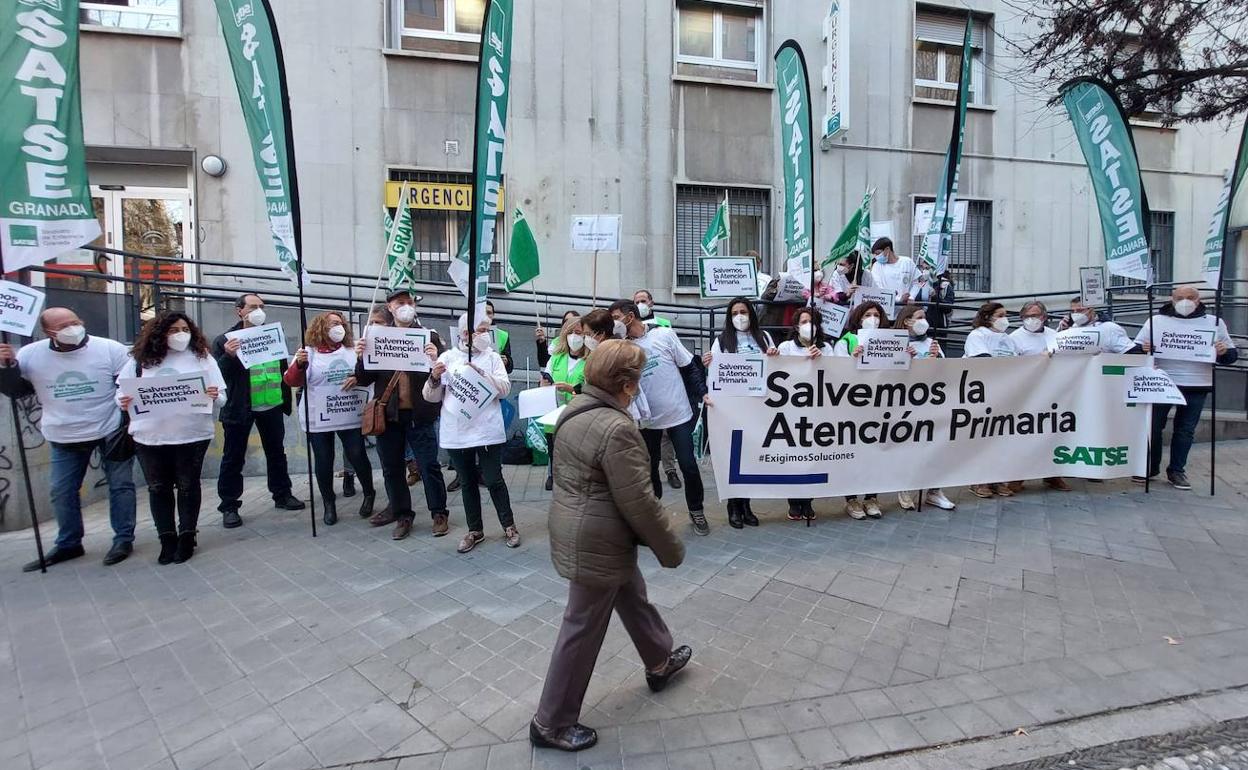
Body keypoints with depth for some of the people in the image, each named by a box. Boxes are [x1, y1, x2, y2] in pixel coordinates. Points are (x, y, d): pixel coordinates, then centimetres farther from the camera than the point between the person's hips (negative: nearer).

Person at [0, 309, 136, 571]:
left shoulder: (110, 349, -12)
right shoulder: (30, 354, -3)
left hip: (111, 431, -3)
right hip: (64, 438, 4)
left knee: (120, 485, 3)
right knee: (61, 491, 12)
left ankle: (123, 539, 14)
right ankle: (68, 544, 27)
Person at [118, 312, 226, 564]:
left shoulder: (201, 357, 1)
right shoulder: (141, 359, 3)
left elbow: (222, 397, -1)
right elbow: (121, 392, 9)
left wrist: (214, 397, -24)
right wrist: (123, 402, -13)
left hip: (192, 435, -2)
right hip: (150, 437, 2)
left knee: (188, 486, 7)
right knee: (158, 488, 9)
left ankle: (187, 537, 19)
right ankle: (167, 539, 21)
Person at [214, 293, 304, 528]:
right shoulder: (225, 340, -4)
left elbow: (284, 367, 12)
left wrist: (286, 398, 2)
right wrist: (228, 356, -25)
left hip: (272, 406, 4)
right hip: (239, 408, -3)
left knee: (276, 453, 15)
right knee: (233, 458, 5)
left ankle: (282, 495, 27)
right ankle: (229, 506, 14)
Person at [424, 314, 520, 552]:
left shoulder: (492, 357, 4)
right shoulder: (447, 357, 5)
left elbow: (505, 389, -7)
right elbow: (431, 397, 5)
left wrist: (481, 373, -19)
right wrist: (434, 378, -15)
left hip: (487, 430, -2)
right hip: (457, 433, 2)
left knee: (494, 481, 1)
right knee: (467, 483, 13)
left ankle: (509, 526, 19)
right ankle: (475, 530, 27)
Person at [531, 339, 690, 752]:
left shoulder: (576, 409, 2)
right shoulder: (616, 428, -27)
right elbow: (638, 501, -24)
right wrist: (671, 548, -10)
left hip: (575, 528, 10)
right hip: (596, 542, -10)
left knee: (632, 595, 27)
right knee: (583, 629, 7)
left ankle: (660, 663, 50)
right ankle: (551, 723, 25)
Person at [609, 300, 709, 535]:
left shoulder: (664, 334, -5)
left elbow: (689, 367, -1)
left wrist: (703, 393, -9)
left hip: (679, 414, -3)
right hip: (647, 419, 3)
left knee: (688, 465, 1)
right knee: (649, 468, 11)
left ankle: (696, 511, 22)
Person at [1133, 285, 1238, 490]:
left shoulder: (1215, 323, 8)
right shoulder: (1156, 320, 4)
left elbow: (1232, 354, 11)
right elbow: (1135, 347, 5)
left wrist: (1225, 352, -13)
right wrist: (1142, 348, -18)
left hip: (1196, 388, 1)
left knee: (1185, 430, 6)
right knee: (1153, 427, 3)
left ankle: (1176, 471, 17)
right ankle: (1150, 467, 16)